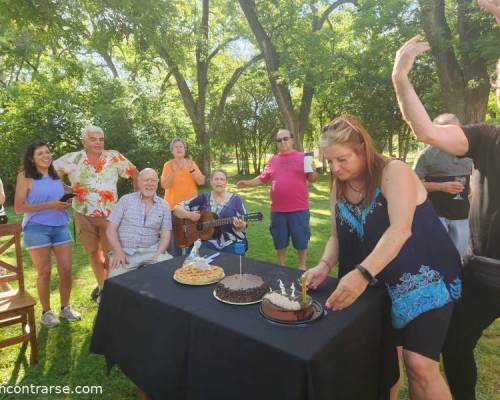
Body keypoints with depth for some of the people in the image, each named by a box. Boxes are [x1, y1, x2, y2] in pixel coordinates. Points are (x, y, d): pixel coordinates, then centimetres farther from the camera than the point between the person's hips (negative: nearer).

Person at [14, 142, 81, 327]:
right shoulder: (25, 176, -3)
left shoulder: (56, 176, 12)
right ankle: (46, 312, 19)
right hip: (37, 228, -4)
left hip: (60, 227, 5)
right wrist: (49, 205, -17)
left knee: (66, 269, 3)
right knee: (44, 272, 2)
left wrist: (67, 204, 7)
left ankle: (65, 308, 20)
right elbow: (19, 207, -10)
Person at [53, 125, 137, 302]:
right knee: (93, 252, 15)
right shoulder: (73, 159, -5)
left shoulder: (114, 157, -8)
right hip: (84, 215, 2)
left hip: (109, 214, -2)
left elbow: (134, 173, -1)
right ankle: (101, 284, 34)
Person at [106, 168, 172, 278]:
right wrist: (118, 251, -14)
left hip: (151, 251, 2)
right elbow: (111, 229, 2)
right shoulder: (126, 200, 5)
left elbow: (165, 235, 6)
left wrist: (158, 255, -12)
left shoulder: (164, 205, 9)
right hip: (125, 251, -2)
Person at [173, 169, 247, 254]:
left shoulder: (235, 199, 3)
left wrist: (240, 226, -23)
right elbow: (177, 208, 6)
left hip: (232, 242, -1)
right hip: (208, 241, 1)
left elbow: (243, 226, 0)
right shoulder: (203, 198, 7)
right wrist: (189, 215, -13)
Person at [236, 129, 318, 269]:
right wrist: (248, 183, 2)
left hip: (299, 208, -2)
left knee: (301, 239, 8)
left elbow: (313, 179, 1)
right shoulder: (273, 160, 10)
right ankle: (280, 267, 30)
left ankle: (302, 267, 26)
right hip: (277, 209, 3)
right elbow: (262, 178, 15)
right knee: (279, 241, 13)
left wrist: (311, 171, -20)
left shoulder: (302, 157, 2)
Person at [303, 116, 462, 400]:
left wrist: (362, 274, -41)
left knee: (419, 364, -12)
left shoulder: (394, 172, -18)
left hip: (424, 277, -5)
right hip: (379, 283, 6)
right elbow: (338, 236, 4)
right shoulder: (339, 186, 1)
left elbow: (400, 230, -30)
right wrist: (325, 266, -15)